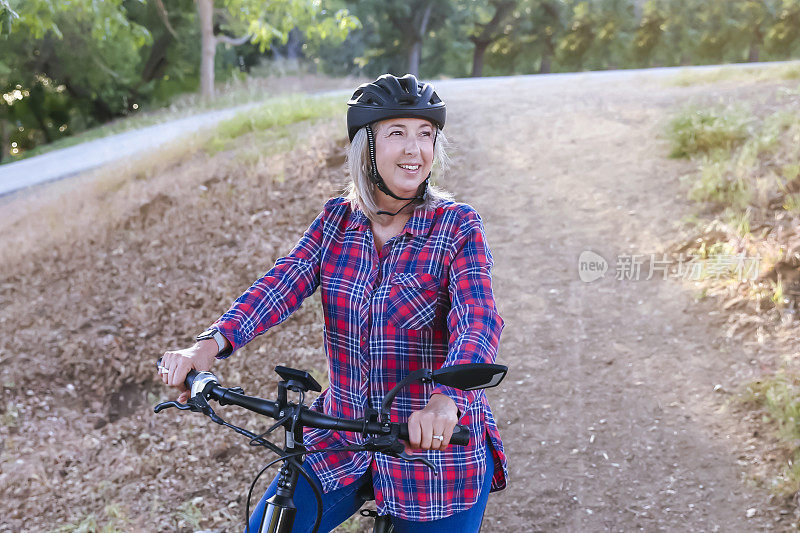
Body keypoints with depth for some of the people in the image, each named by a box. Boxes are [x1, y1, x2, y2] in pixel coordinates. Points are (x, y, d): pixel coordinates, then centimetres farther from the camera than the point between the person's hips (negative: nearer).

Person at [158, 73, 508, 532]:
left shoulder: (457, 226, -10)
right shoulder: (338, 220, 1)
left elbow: (479, 322, -24)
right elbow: (281, 284, -12)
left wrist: (446, 400, -45)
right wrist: (211, 344, -30)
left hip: (436, 449, -3)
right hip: (343, 441, 3)